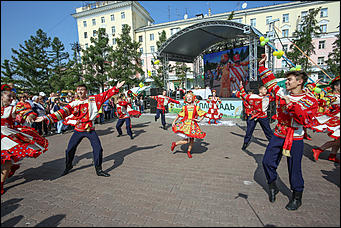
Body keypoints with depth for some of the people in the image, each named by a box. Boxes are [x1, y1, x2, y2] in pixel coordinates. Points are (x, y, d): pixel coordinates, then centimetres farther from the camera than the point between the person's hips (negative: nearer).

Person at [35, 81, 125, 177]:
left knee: (98, 149, -5)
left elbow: (106, 94, -7)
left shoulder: (93, 100, -2)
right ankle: (68, 167, 37)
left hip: (90, 130, -2)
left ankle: (98, 169, 14)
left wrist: (116, 88, -17)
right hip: (78, 131, 2)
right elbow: (62, 112, -2)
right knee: (70, 149, 8)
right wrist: (46, 118, -10)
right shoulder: (74, 104, 2)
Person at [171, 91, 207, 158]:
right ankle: (175, 143, 16)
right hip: (185, 124, -2)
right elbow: (179, 115, 8)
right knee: (186, 141, -9)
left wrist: (199, 120, -3)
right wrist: (174, 122, 4)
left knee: (192, 140, 8)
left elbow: (203, 115, 9)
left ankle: (189, 151, 31)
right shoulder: (184, 108, 2)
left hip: (193, 124, 2)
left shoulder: (196, 107, 2)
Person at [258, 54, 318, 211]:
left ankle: (297, 197, 30)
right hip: (278, 136, 4)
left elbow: (305, 120, -22)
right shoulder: (282, 92, 3)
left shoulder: (310, 101, -9)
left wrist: (291, 105, -29)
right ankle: (272, 186, 31)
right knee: (267, 162, 7)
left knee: (294, 169, 7)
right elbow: (269, 80, 16)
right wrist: (262, 65, 15)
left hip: (295, 140, -4)